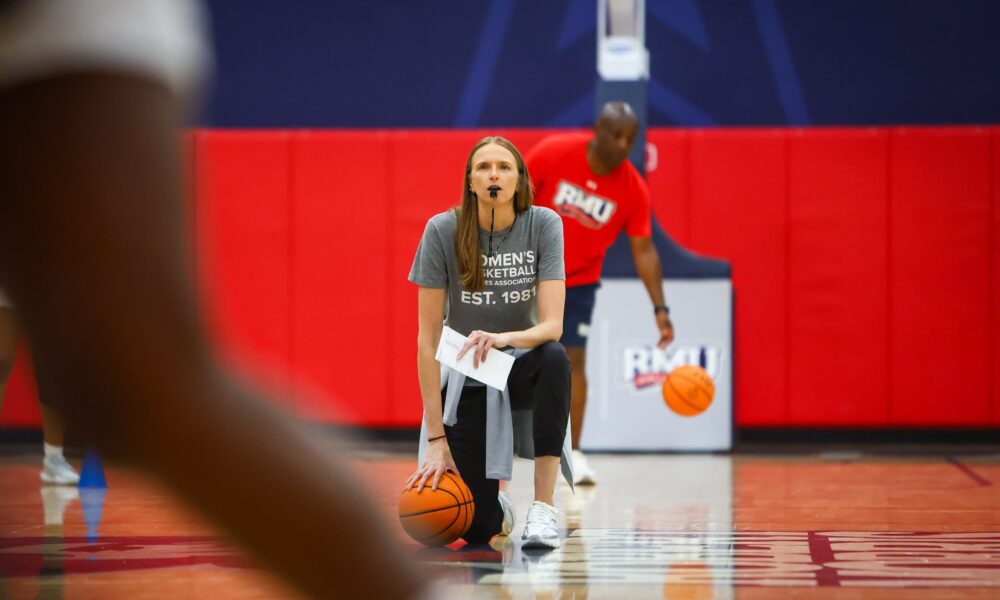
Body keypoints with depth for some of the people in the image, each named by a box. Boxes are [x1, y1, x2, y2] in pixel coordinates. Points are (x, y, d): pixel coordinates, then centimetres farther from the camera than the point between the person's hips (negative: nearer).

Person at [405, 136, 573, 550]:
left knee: (553, 359, -38)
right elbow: (428, 339, -14)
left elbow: (553, 325, -22)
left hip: (521, 365, 1)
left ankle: (543, 508, -29)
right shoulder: (443, 230, -15)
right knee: (476, 529, -15)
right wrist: (436, 438, -19)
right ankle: (497, 505, 25)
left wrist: (502, 339, -45)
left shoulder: (543, 225, -14)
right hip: (464, 378, -1)